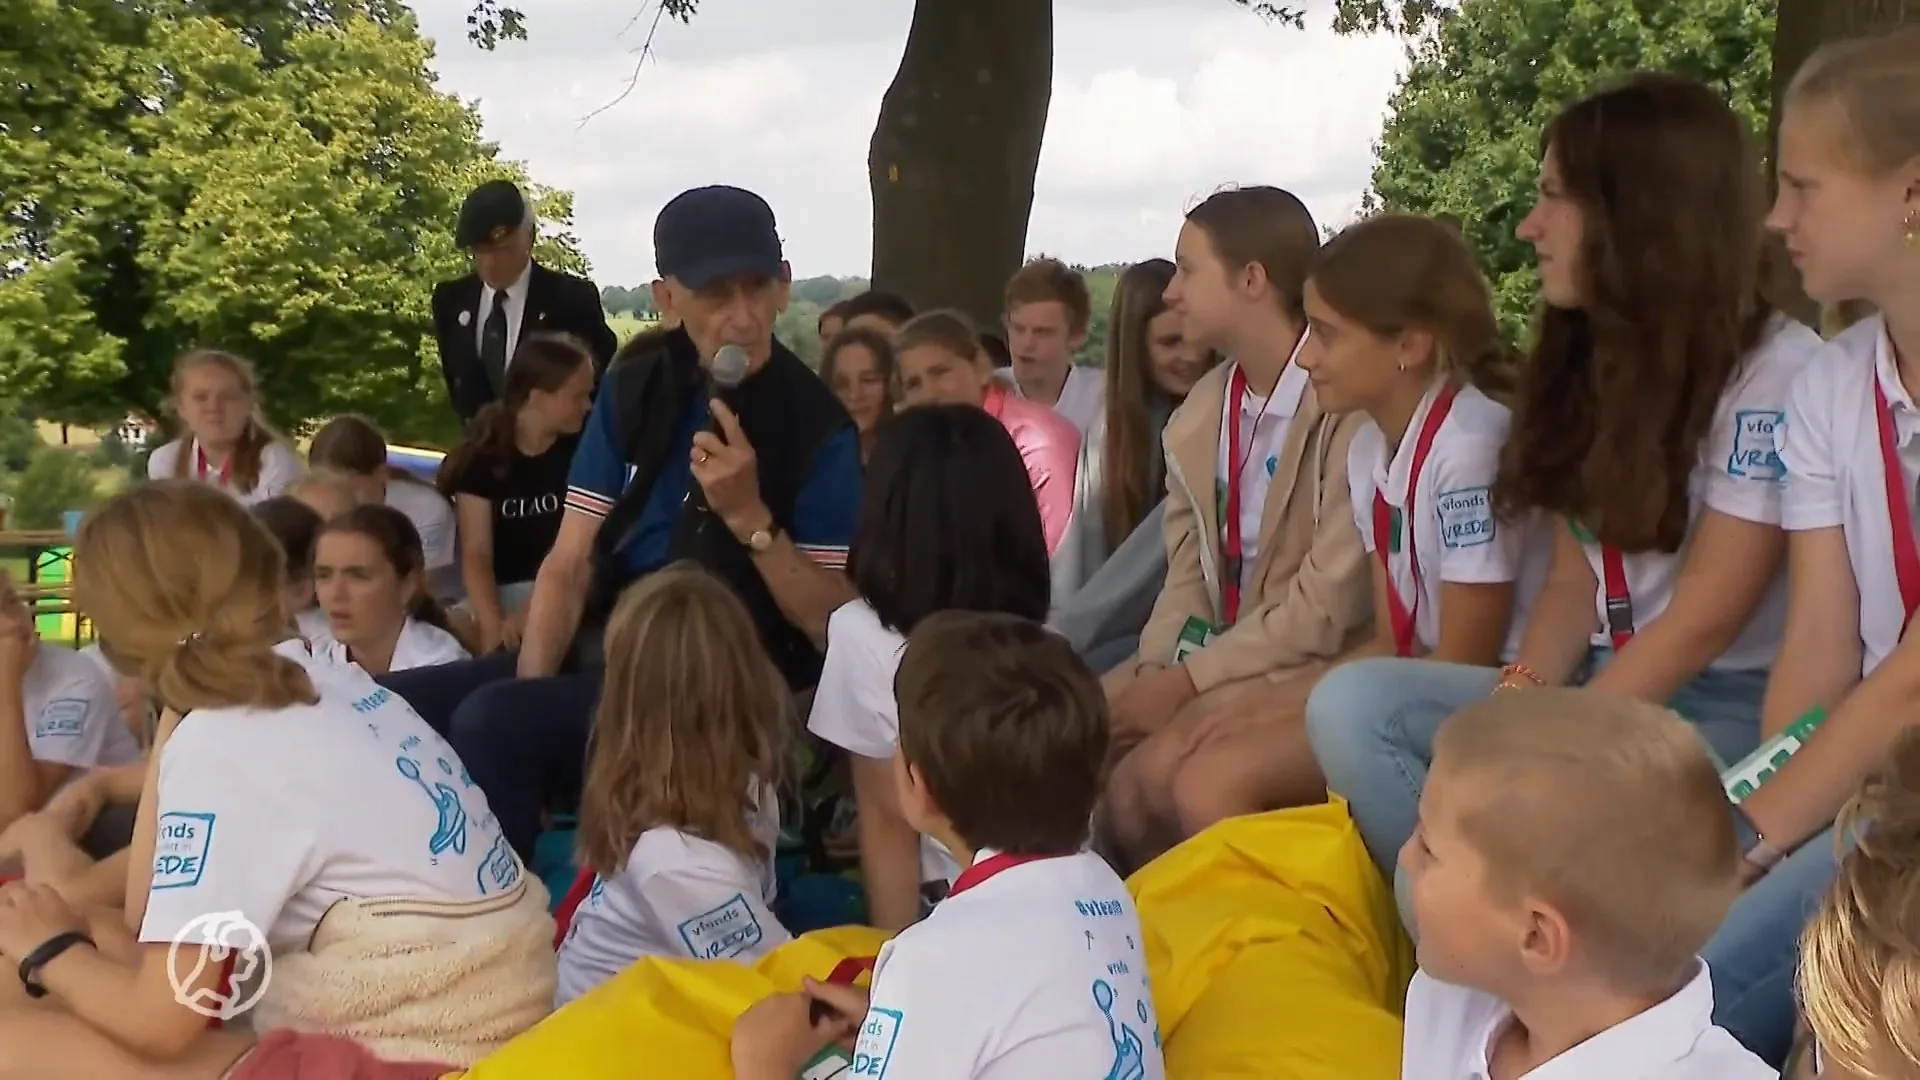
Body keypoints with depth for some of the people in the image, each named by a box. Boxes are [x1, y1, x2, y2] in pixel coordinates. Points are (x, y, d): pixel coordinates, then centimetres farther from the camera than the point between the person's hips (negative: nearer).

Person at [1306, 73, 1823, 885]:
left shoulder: (1777, 370, -11)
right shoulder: (1595, 364, 13)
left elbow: (1704, 619, -16)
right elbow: (1573, 582, 8)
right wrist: (1519, 697, -11)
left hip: (1729, 712, -7)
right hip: (1610, 693, 7)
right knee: (1352, 704, -16)